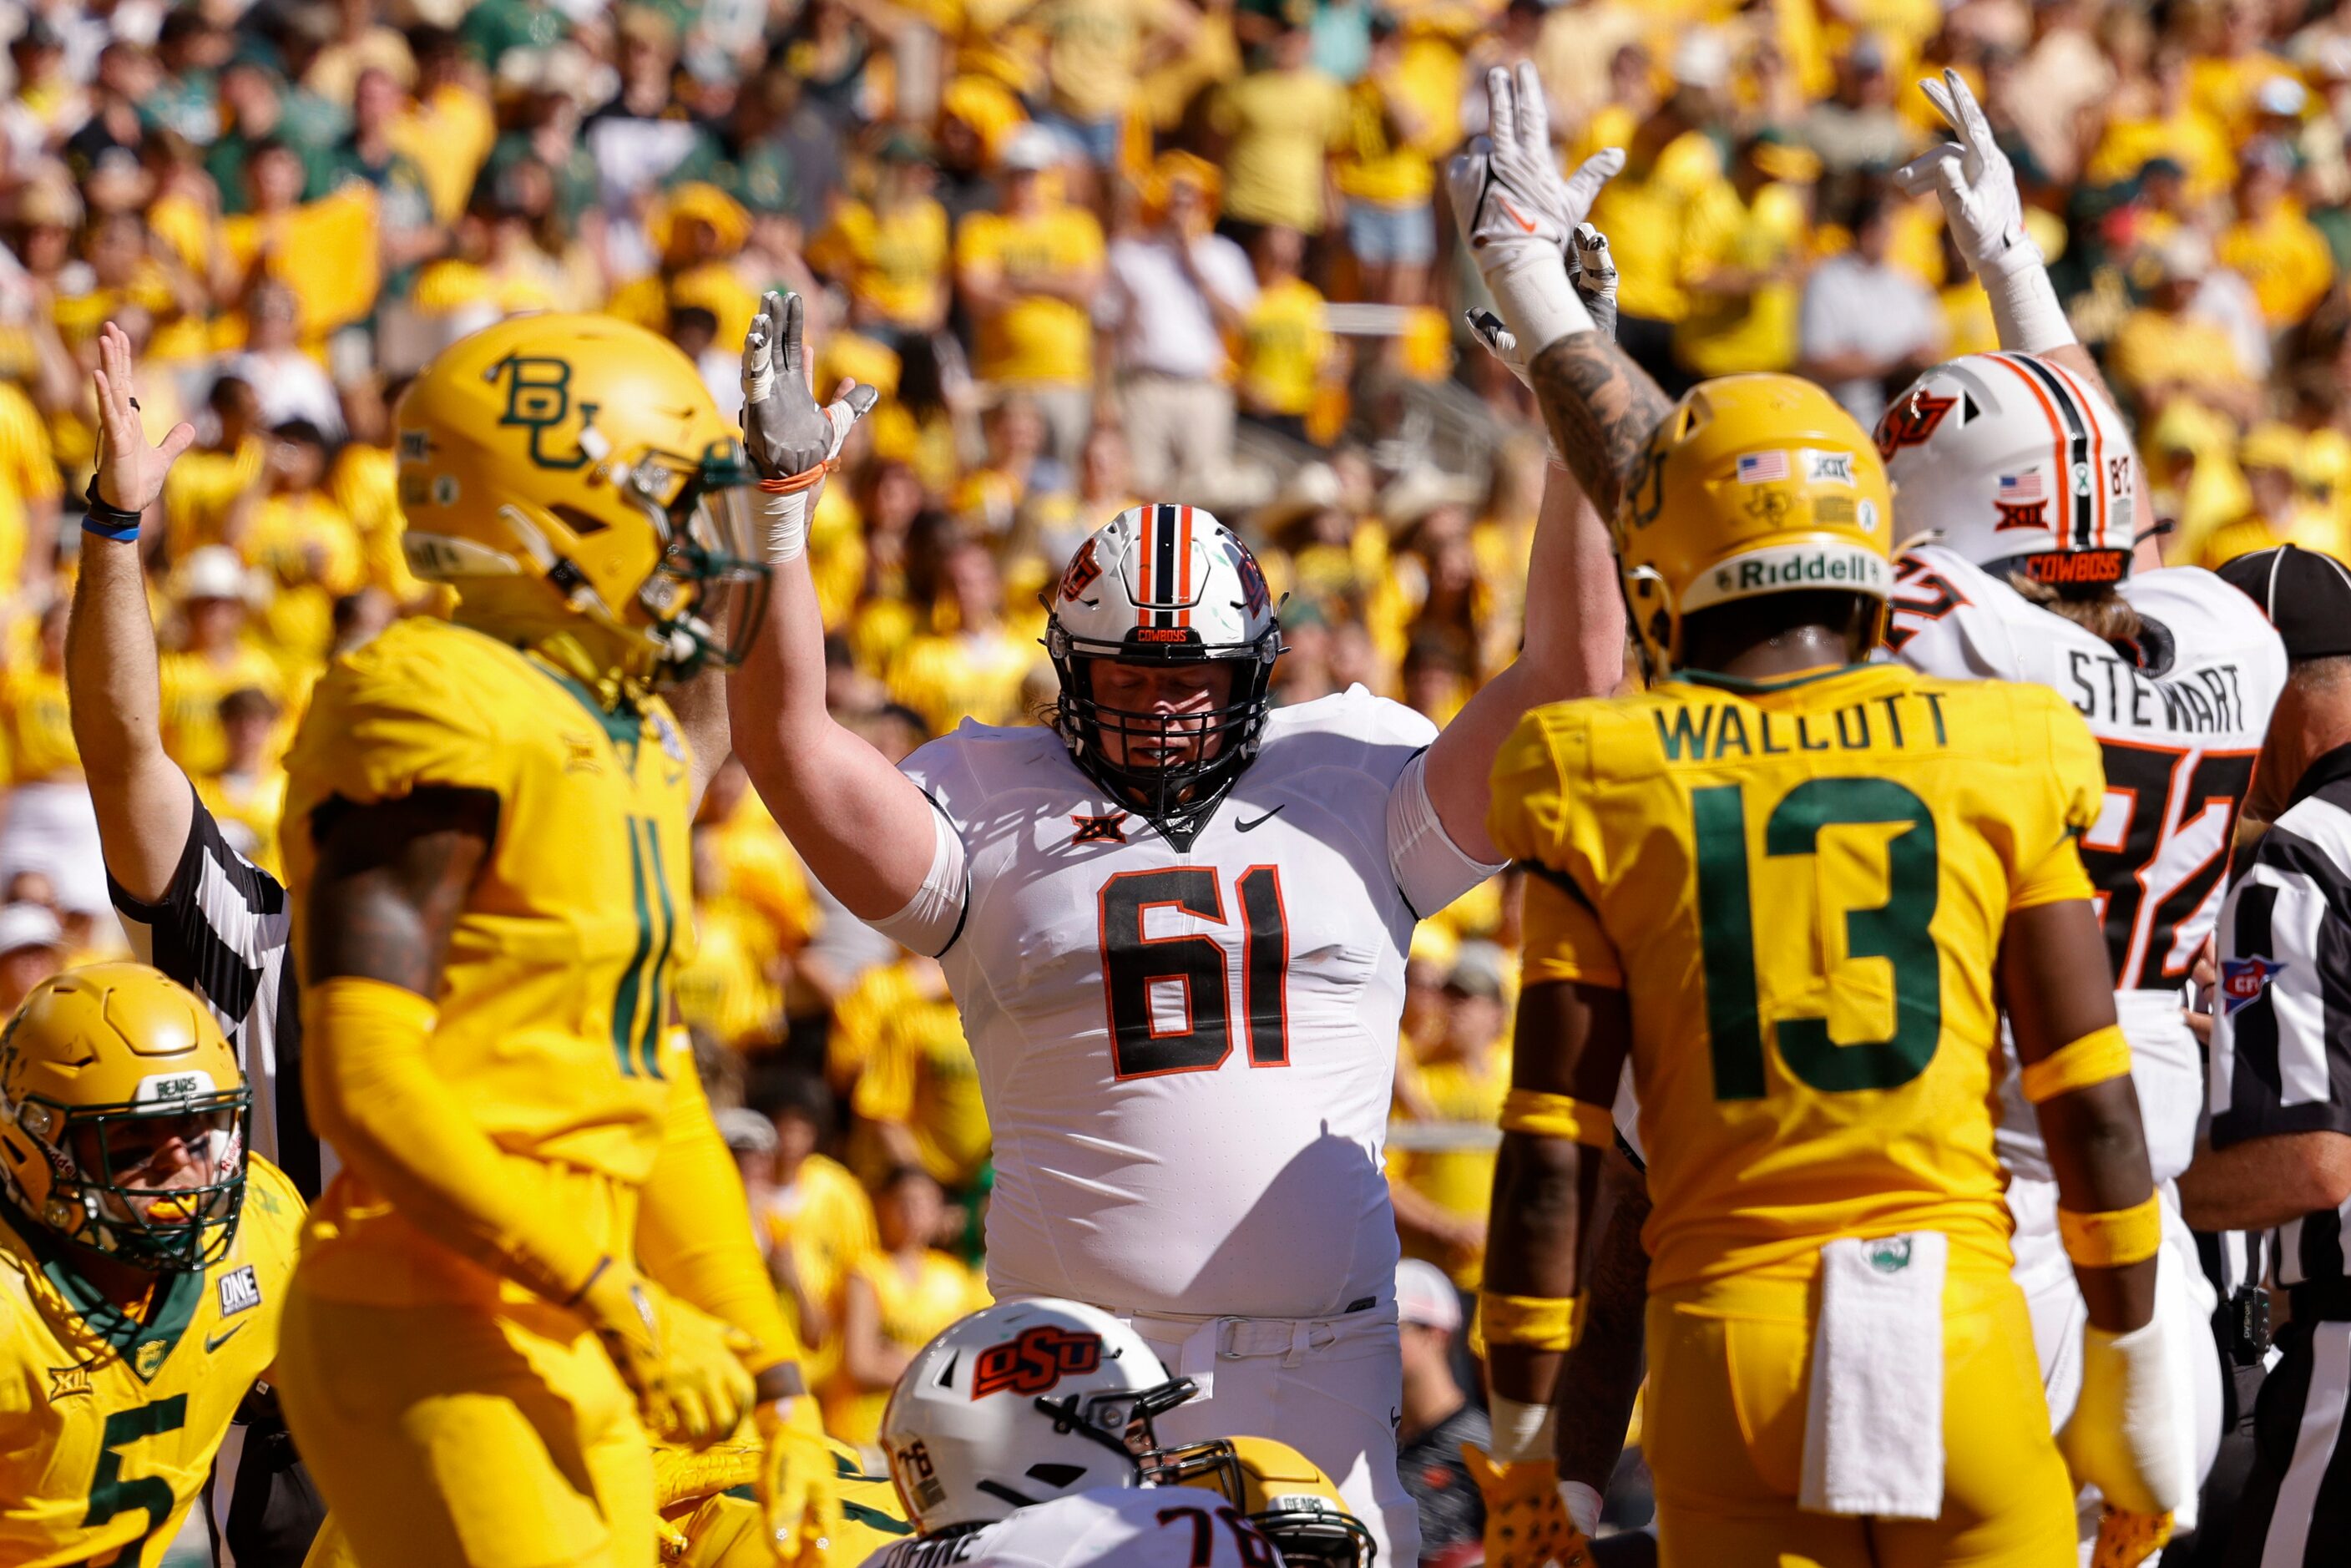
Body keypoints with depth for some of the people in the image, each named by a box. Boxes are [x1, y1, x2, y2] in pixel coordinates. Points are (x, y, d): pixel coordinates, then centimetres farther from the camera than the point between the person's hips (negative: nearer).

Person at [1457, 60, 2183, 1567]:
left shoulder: (1610, 787, 0)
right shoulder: (1993, 754, 2)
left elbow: (1555, 1147, -1)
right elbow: (2092, 1103, 4)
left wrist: (1525, 1430, 6)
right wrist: (2133, 1377, 13)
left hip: (1730, 1344, 0)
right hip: (1960, 1330, 0)